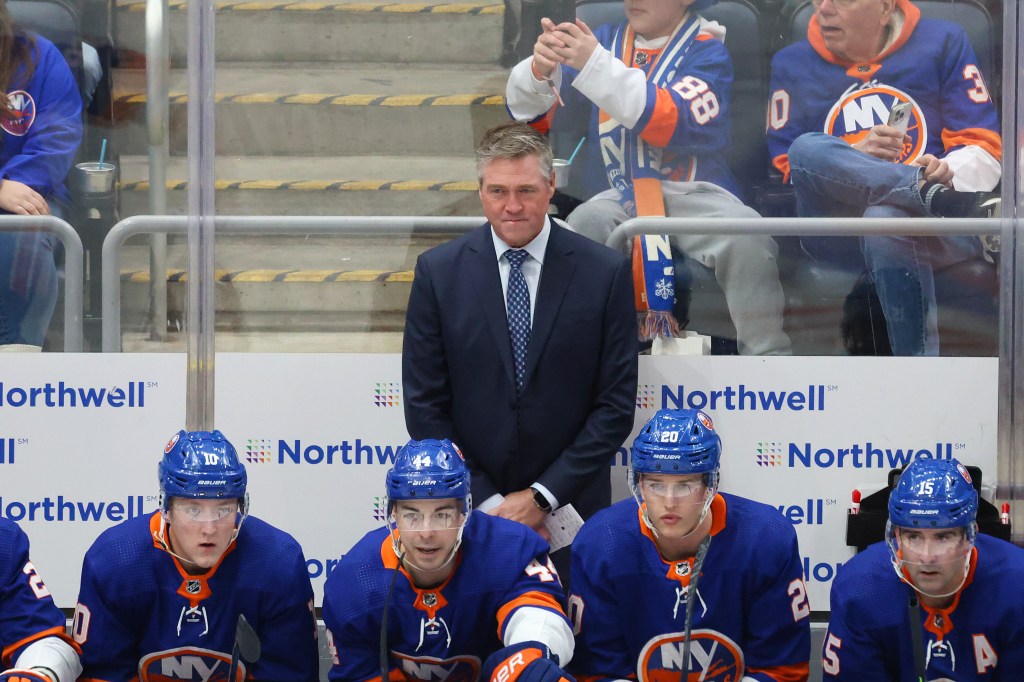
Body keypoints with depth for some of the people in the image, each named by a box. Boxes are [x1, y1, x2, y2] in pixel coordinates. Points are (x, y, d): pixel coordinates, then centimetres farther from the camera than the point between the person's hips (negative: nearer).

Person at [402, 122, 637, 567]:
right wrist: (485, 502, -9)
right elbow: (424, 406, -2)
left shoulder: (605, 273, -5)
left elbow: (616, 405, -4)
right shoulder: (438, 272, -3)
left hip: (568, 509, 0)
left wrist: (542, 497, -10)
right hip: (469, 510, 1)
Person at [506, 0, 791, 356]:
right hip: (618, 197, 2)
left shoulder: (706, 51, 2)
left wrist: (596, 66, -25)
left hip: (693, 193, -2)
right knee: (586, 224, -31)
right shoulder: (604, 40, 14)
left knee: (746, 238, -31)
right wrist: (539, 70, -15)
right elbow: (530, 115, 10)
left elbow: (683, 124, -18)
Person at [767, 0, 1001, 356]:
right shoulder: (792, 63, 16)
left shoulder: (944, 44, 12)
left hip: (943, 232, -2)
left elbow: (984, 156, 7)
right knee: (807, 148, -28)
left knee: (886, 217, -38)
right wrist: (853, 157, -12)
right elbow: (787, 178, 7)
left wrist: (946, 172, -17)